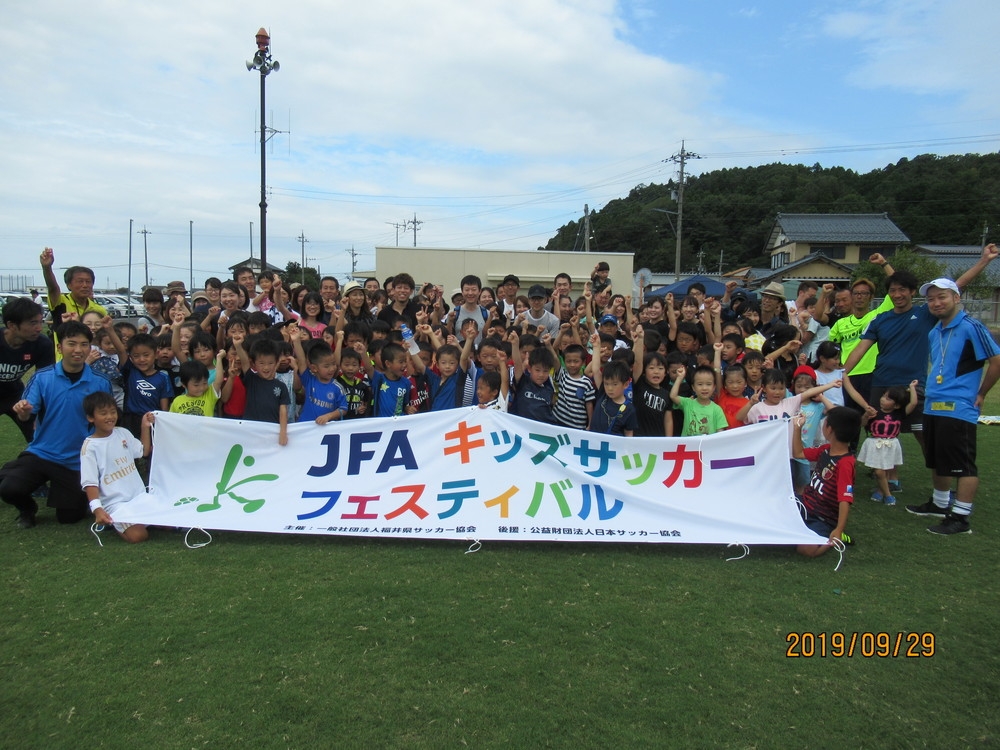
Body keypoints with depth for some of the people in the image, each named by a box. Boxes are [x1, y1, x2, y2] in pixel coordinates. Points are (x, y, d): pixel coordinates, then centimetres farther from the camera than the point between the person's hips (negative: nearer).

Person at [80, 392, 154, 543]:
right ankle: (109, 521, 7)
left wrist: (146, 427, 13)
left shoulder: (123, 433, 10)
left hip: (140, 495, 6)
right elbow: (90, 483, -12)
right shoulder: (90, 447, -7)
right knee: (138, 535, -24)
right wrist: (97, 509, -24)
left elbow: (143, 451, 25)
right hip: (115, 502, -6)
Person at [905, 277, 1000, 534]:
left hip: (959, 409, -9)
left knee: (963, 465, -2)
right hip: (933, 406, 9)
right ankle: (939, 504, 36)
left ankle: (960, 518, 4)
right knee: (938, 461, 20)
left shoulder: (971, 328, -12)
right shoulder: (934, 333, 13)